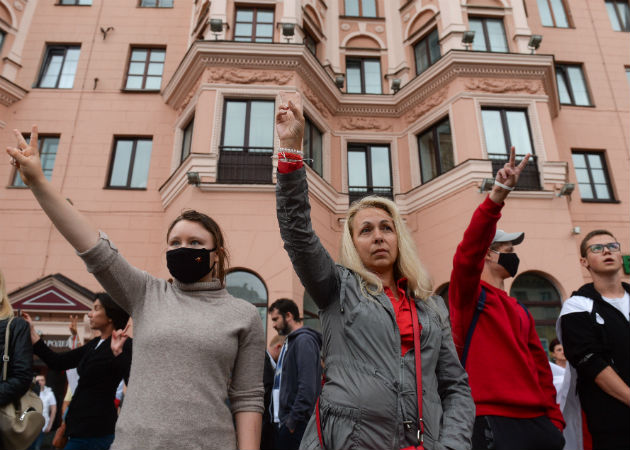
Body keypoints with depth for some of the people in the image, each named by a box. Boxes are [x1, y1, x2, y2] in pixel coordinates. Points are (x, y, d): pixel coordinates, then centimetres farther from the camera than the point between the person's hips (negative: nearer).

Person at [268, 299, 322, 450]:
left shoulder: (304, 340, -13)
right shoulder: (289, 342, 17)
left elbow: (308, 385, -21)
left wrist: (294, 418, -20)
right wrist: (276, 417, 15)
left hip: (296, 423, -9)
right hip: (281, 421, 9)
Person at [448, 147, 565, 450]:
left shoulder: (521, 311, 20)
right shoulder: (469, 295, -2)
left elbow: (540, 366, 20)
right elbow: (468, 254, -22)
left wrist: (554, 418, 13)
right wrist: (496, 198, -31)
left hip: (537, 420, 8)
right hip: (494, 419, -7)